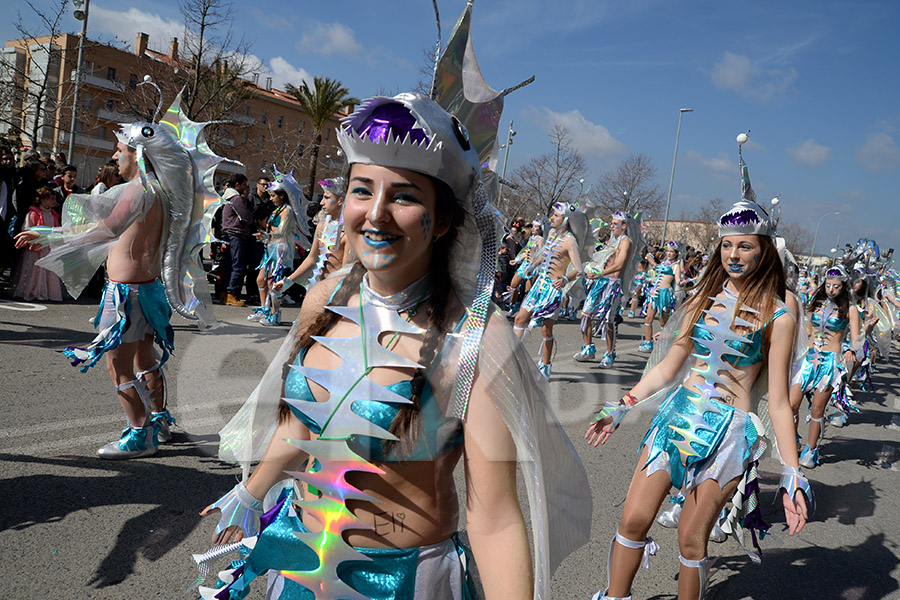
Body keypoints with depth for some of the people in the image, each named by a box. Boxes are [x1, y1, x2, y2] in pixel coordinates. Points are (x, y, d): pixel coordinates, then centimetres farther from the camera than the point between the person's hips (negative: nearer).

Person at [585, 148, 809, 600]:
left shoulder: (777, 316, -7)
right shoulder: (706, 298, 6)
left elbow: (777, 402, -5)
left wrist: (792, 476, -7)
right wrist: (620, 409, 9)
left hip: (728, 431, -4)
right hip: (677, 415, 4)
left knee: (691, 538, 2)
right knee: (633, 518, 5)